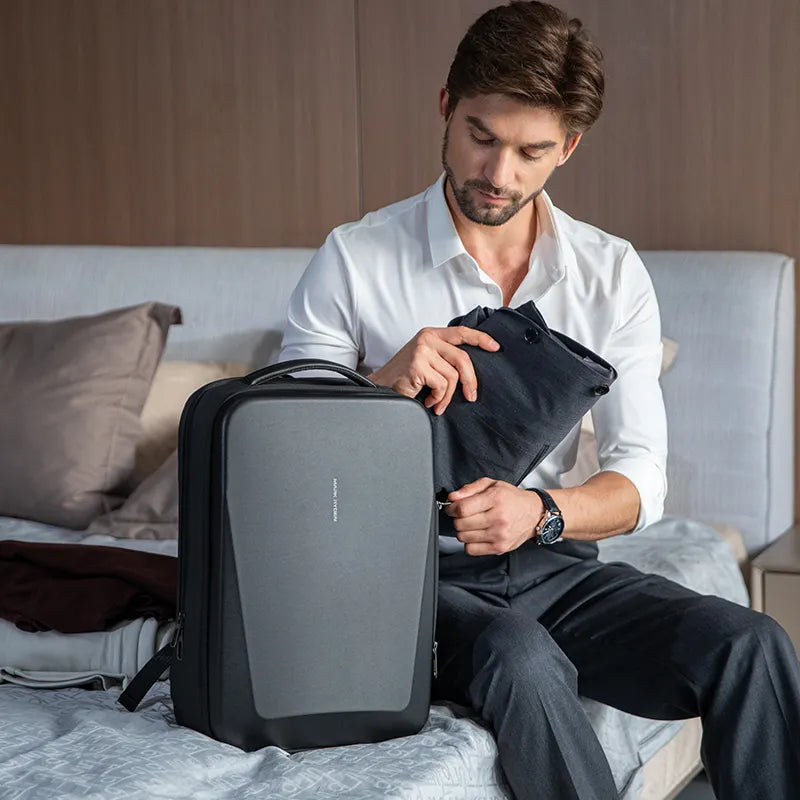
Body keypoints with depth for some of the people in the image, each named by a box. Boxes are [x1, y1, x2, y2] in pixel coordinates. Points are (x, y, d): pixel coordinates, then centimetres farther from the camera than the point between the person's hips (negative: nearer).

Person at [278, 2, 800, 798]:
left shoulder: (611, 274, 5)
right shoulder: (354, 261, -4)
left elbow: (641, 476, 1)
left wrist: (540, 513, -21)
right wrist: (385, 384, -24)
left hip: (553, 565, 3)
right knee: (522, 658, -37)